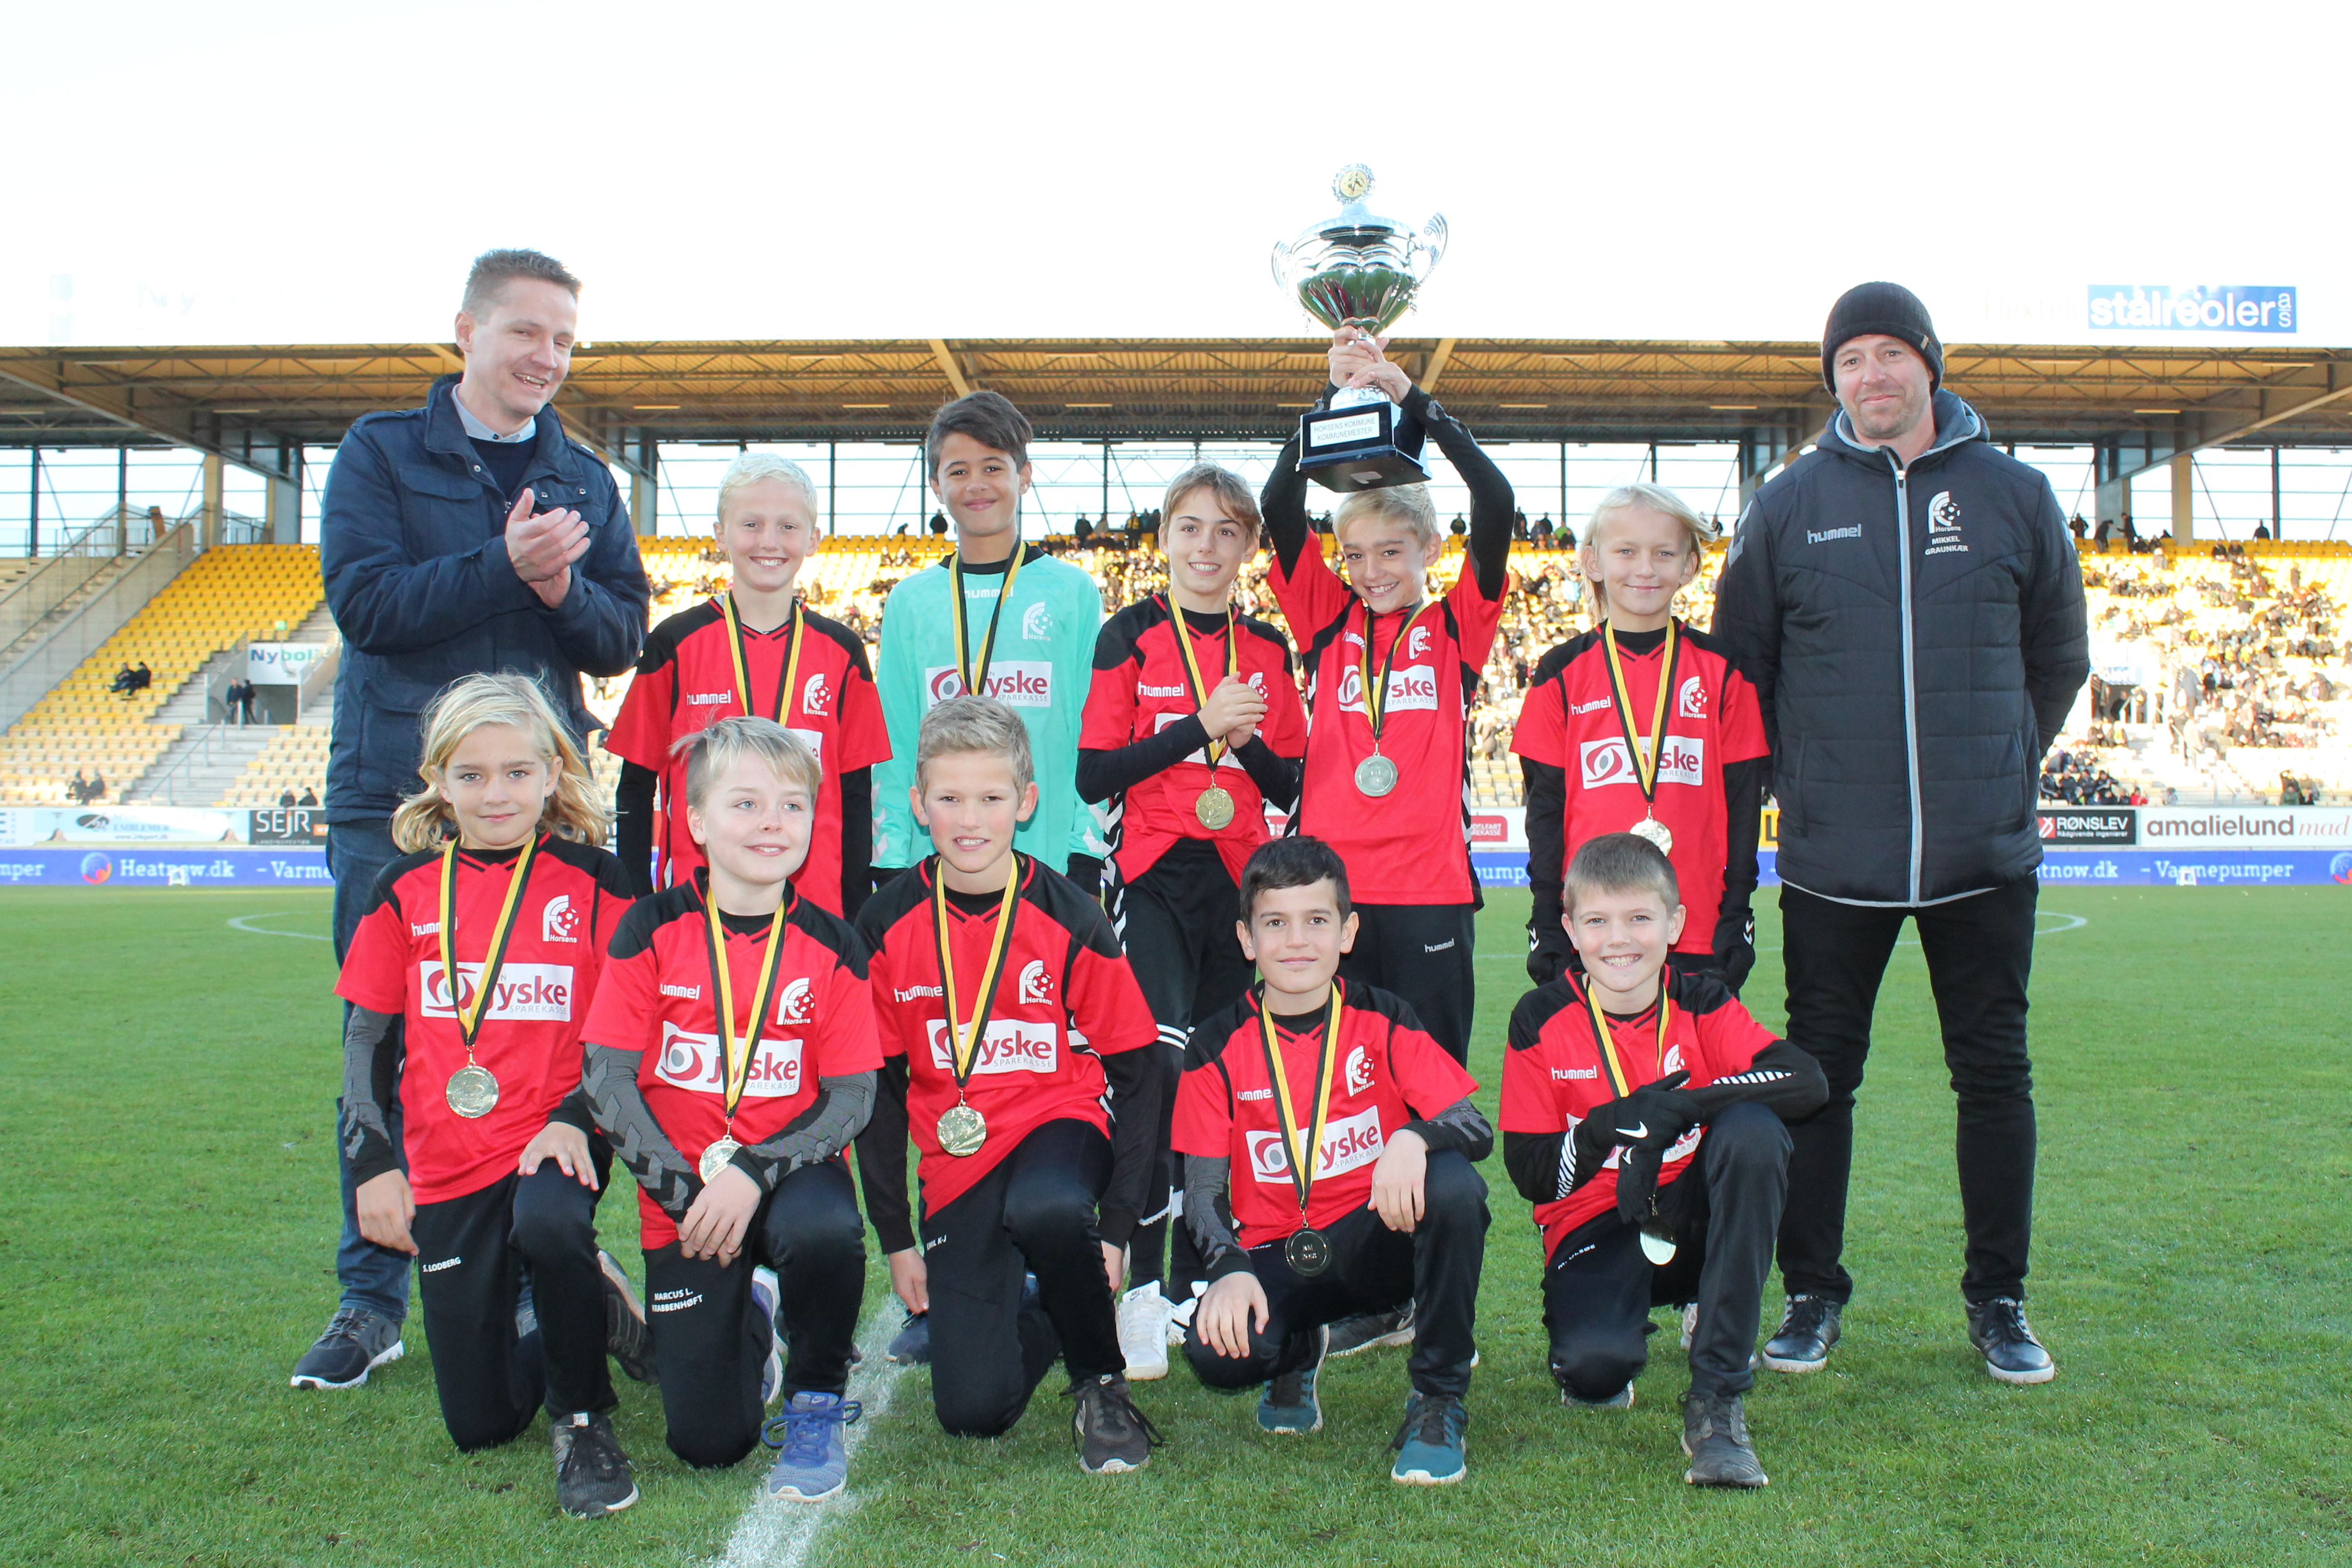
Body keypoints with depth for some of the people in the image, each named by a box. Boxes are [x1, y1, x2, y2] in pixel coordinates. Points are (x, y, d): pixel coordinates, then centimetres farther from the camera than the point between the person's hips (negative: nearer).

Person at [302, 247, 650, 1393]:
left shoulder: (584, 480, 13)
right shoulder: (382, 452, 4)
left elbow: (622, 638, 7)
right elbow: (365, 602, -9)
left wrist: (562, 588, -13)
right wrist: (505, 565, -19)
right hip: (396, 803, -2)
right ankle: (371, 1297, 15)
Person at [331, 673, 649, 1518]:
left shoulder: (592, 881, -2)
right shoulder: (406, 888, 4)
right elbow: (367, 1036, 9)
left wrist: (574, 1119, -16)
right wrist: (372, 1163, 2)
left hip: (554, 1141, -3)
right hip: (446, 1162, 3)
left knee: (549, 1223, -40)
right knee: (481, 1426, 2)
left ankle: (584, 1416, -11)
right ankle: (588, 1301, 34)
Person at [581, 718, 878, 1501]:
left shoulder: (831, 945, -4)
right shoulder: (652, 929, -4)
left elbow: (852, 1098, -6)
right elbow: (607, 1074, -5)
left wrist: (753, 1174, -21)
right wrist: (680, 1188, -14)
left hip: (790, 1172, 0)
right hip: (685, 1191, 1)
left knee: (825, 1229, -38)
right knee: (708, 1438, -5)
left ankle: (818, 1402, -7)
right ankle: (750, 1319, 32)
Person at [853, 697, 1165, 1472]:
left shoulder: (1069, 919, -9)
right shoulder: (888, 927, -3)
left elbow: (1135, 1075, -3)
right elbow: (878, 1088, 5)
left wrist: (1116, 1225, -10)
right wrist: (896, 1238, 4)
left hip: (1059, 1125, -2)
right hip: (955, 1163, 2)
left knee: (1044, 1210, -39)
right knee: (974, 1409, -9)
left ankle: (1102, 1383, -10)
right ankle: (1040, 1316, 26)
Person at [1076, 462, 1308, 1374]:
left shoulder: (1268, 651, 11)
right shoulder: (1129, 638, 1)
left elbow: (1294, 792, 12)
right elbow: (1092, 775, -6)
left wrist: (1249, 741, -8)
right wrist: (1200, 726, -13)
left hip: (1239, 879, 4)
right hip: (1152, 879, -4)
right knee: (1157, 1065, -20)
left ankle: (1196, 1285, 20)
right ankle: (1141, 1292, -11)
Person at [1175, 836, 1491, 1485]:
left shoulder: (1384, 1023, -1)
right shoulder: (1218, 1047, 0)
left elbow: (1479, 1130, -10)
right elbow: (1203, 1188, -1)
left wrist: (1415, 1138, -33)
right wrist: (1229, 1269, -21)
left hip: (1378, 1239, 0)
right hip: (1278, 1258, 0)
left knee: (1453, 1185, -32)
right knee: (1217, 1350, -31)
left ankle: (1439, 1402, -12)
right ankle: (1299, 1351, 11)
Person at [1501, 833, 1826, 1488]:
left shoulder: (1701, 1003, -4)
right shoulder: (1541, 1020, -7)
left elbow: (1808, 1081, -22)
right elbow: (1531, 1176, -8)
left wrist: (1683, 1104, -32)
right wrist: (1607, 1126, -27)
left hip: (1689, 1216, 2)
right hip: (1595, 1229, -2)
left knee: (1752, 1129, -30)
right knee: (1595, 1365, -33)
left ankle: (1717, 1397, -23)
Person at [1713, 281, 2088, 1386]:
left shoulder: (2014, 495, 4)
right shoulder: (1790, 504, 2)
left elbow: (2058, 657, 14)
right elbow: (1738, 661, 8)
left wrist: (2004, 765, 8)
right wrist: (1801, 777, 5)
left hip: (1986, 854, 1)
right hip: (1833, 860, 0)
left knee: (1995, 1074, 8)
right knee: (1819, 1076, 6)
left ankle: (1998, 1301, 23)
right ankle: (1812, 1292, 20)